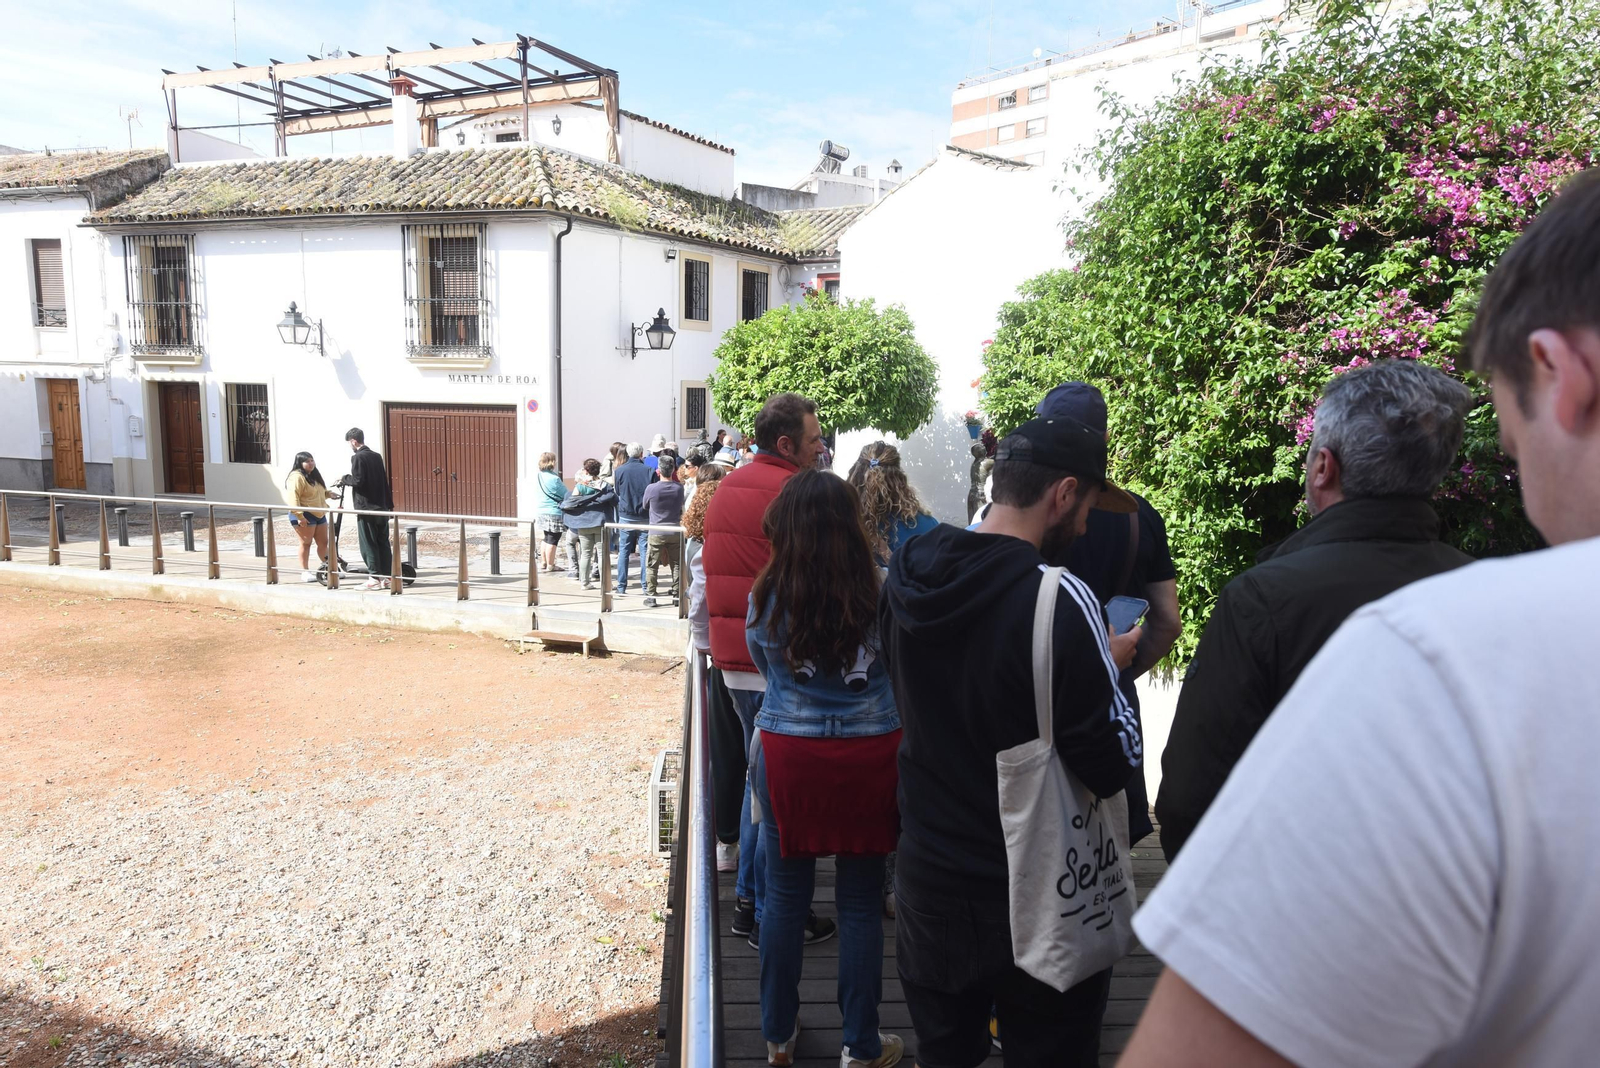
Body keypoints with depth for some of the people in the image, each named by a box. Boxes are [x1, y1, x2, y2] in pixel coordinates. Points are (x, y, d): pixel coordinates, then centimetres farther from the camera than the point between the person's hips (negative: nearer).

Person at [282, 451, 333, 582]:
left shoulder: (314, 475, 16)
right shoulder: (297, 477, -14)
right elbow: (293, 498, -22)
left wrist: (329, 494, 12)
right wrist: (299, 516, -27)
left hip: (319, 514, 9)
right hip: (304, 516, -9)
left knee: (323, 542, 10)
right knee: (306, 543, -3)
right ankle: (305, 572, 4)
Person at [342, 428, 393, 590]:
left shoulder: (357, 457, -10)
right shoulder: (376, 456, 12)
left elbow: (357, 480, -19)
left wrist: (344, 479, 0)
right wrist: (389, 504, 19)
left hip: (365, 507, -7)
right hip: (381, 507, 7)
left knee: (368, 543, -3)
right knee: (383, 542, 9)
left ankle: (374, 578, -3)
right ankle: (386, 576, 12)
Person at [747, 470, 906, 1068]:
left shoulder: (765, 597, -7)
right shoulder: (881, 592, -11)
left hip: (786, 755, 1)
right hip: (869, 756, 0)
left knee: (785, 896, 15)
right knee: (860, 901, 12)